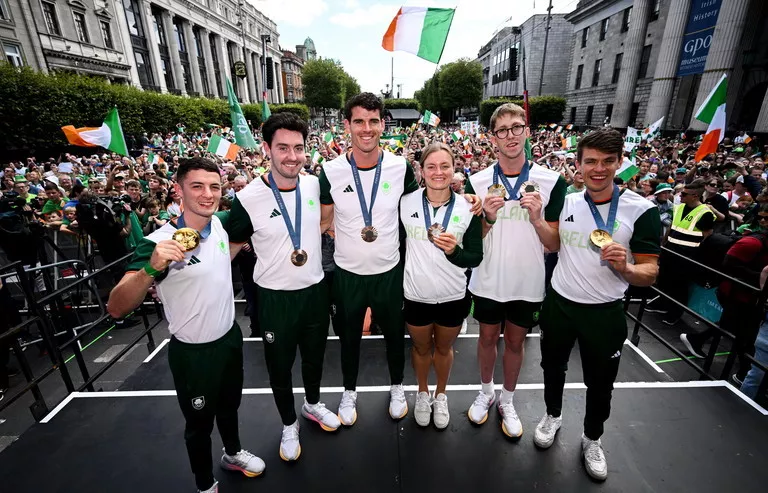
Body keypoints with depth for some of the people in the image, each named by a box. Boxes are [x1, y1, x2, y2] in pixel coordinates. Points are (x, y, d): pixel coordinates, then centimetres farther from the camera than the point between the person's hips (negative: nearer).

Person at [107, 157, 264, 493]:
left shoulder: (219, 225, -6)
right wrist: (150, 268, -48)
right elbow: (117, 309, -33)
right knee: (199, 422, 19)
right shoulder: (160, 243, -25)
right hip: (192, 352, -5)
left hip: (230, 337, 6)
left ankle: (233, 453, 56)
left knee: (229, 405, 28)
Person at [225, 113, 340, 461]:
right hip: (275, 298, -3)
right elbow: (233, 245, -4)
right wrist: (271, 249, -8)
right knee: (280, 365, 18)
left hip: (315, 289, 4)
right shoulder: (248, 199, -19)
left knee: (315, 355, 24)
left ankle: (312, 404, 53)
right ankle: (289, 424, 45)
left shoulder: (315, 185, -7)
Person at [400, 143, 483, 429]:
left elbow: (476, 258, -7)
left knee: (444, 348, 23)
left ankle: (441, 395, 50)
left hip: (453, 297, 0)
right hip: (415, 295, 0)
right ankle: (422, 393, 51)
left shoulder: (468, 208, -9)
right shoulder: (405, 203, -9)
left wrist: (453, 251, -26)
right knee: (421, 347, 22)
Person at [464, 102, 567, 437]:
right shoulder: (477, 182, -6)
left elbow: (554, 245, -5)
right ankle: (486, 392, 43)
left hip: (528, 283, 0)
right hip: (488, 281, 0)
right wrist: (488, 219, -22)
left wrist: (536, 218, -23)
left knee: (515, 342, 17)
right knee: (488, 337, 17)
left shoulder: (552, 182, -7)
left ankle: (507, 401, 41)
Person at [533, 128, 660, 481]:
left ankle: (592, 438, 43)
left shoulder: (641, 210, -12)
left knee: (600, 382, 17)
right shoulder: (566, 202, -2)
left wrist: (624, 267, -33)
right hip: (559, 304, 3)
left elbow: (650, 272, -11)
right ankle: (553, 415, 47)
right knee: (553, 365, 20)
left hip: (605, 313, -2)